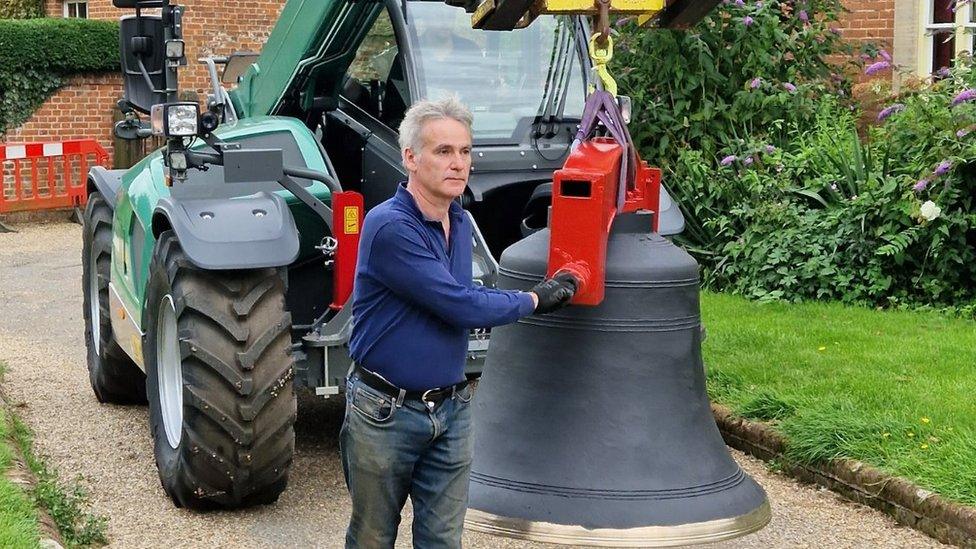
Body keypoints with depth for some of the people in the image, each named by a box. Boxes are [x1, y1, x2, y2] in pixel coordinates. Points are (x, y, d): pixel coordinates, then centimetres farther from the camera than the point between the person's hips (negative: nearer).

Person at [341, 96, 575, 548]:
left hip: (451, 409, 7)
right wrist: (533, 300, -10)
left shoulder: (461, 223, 6)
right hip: (387, 410, -6)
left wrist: (482, 307, 3)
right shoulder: (389, 227, -21)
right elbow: (460, 307, -22)